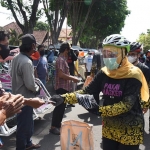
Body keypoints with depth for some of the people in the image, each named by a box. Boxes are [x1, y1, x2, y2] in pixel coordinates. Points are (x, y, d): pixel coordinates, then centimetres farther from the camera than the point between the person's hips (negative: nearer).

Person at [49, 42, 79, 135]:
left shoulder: (63, 59, 15)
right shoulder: (61, 60, -17)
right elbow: (60, 74, -26)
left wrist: (72, 77, 14)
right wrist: (72, 78, -19)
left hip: (64, 87, 10)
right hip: (61, 87, -10)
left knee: (62, 106, 16)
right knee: (59, 107, -7)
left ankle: (58, 124, 26)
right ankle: (53, 127, -2)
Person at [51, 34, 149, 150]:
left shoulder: (133, 75, -17)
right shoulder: (104, 73, -1)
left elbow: (126, 104, -24)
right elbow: (87, 91, -3)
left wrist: (99, 110, -30)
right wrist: (64, 98, -16)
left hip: (129, 129, -5)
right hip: (109, 126, 5)